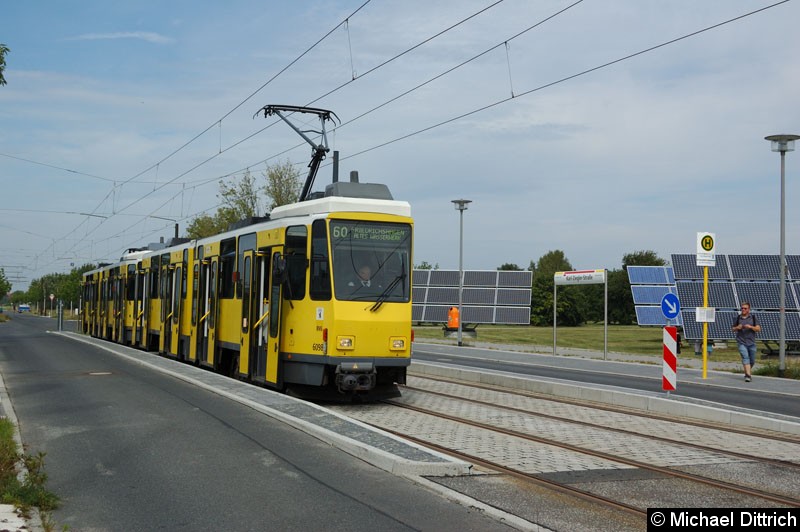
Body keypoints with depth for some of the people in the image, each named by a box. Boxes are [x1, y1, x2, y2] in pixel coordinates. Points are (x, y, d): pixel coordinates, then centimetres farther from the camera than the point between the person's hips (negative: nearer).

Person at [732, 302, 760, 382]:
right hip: (741, 342, -1)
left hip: (751, 342, 1)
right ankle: (748, 375, -22)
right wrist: (737, 328, -8)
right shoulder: (738, 318, 6)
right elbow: (733, 329, 14)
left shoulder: (753, 318, 5)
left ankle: (747, 372, 35)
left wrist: (750, 327, -19)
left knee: (752, 361, 10)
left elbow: (758, 329, -2)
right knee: (745, 358, -17)